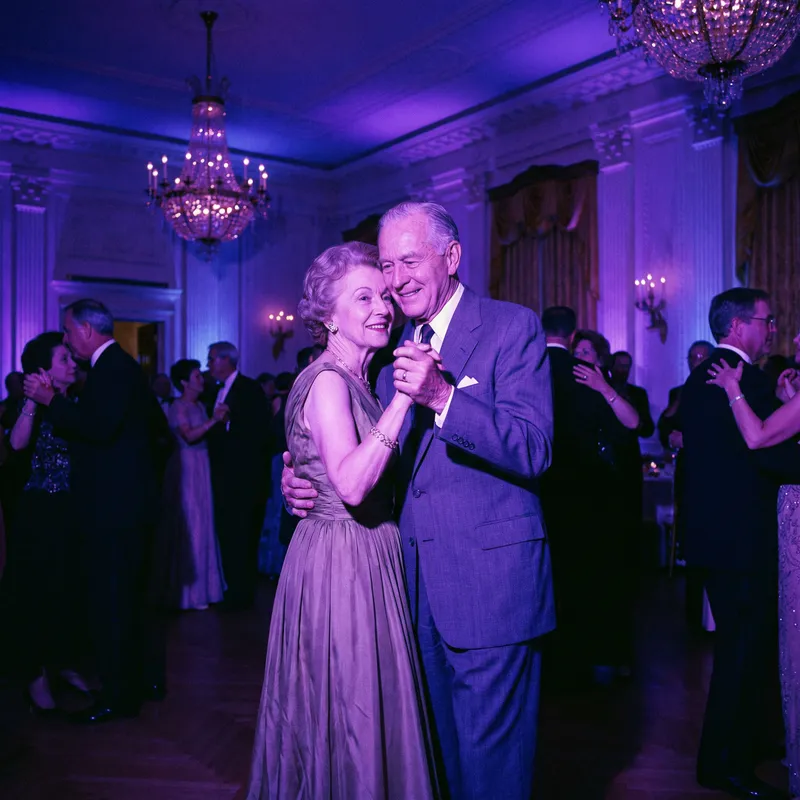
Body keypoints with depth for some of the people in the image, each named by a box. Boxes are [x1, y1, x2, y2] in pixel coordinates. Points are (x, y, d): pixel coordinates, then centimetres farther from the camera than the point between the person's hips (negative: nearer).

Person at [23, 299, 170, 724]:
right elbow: (158, 428, 22)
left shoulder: (112, 368, -15)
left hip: (115, 505, -11)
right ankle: (146, 677, 31)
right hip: (129, 501, 11)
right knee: (130, 597, 19)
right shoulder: (122, 365, 15)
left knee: (110, 601, -2)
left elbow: (98, 426, -27)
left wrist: (52, 400, -19)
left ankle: (119, 696, 7)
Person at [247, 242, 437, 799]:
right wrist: (404, 397, -30)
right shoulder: (329, 380, -16)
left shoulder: (356, 380, 12)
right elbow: (351, 485, -30)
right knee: (349, 712, 4)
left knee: (367, 705, 19)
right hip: (340, 562, -9)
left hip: (370, 558, 9)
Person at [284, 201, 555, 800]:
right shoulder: (399, 347, 12)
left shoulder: (513, 327, -7)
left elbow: (533, 452, -17)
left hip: (490, 581, -6)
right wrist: (304, 482, -3)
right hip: (419, 584, 6)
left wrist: (442, 396, -29)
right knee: (438, 750, 19)